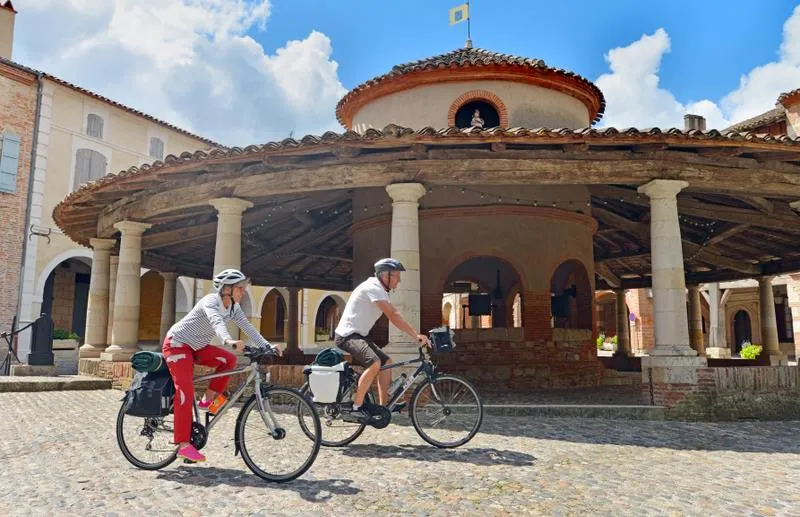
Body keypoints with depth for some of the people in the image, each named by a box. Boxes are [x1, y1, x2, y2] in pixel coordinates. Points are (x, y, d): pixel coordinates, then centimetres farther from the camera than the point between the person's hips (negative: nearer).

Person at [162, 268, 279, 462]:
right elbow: (217, 322, -46)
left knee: (229, 360, -12)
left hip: (196, 347, 8)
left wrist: (267, 346, -23)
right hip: (177, 343, -8)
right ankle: (183, 445, -12)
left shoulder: (233, 307, -1)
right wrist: (229, 340, -65)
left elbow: (247, 327, -11)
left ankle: (207, 400, 1)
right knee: (186, 392, -15)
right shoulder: (211, 301, -26)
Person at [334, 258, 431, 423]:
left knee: (387, 361, 11)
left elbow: (394, 314, 11)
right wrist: (416, 335, -28)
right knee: (375, 363, -30)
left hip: (358, 335, 11)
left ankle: (383, 406, 13)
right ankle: (355, 409, -23)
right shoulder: (373, 287, -18)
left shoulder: (380, 290, 15)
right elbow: (393, 316, -26)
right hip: (347, 335, -11)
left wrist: (416, 334, 4)